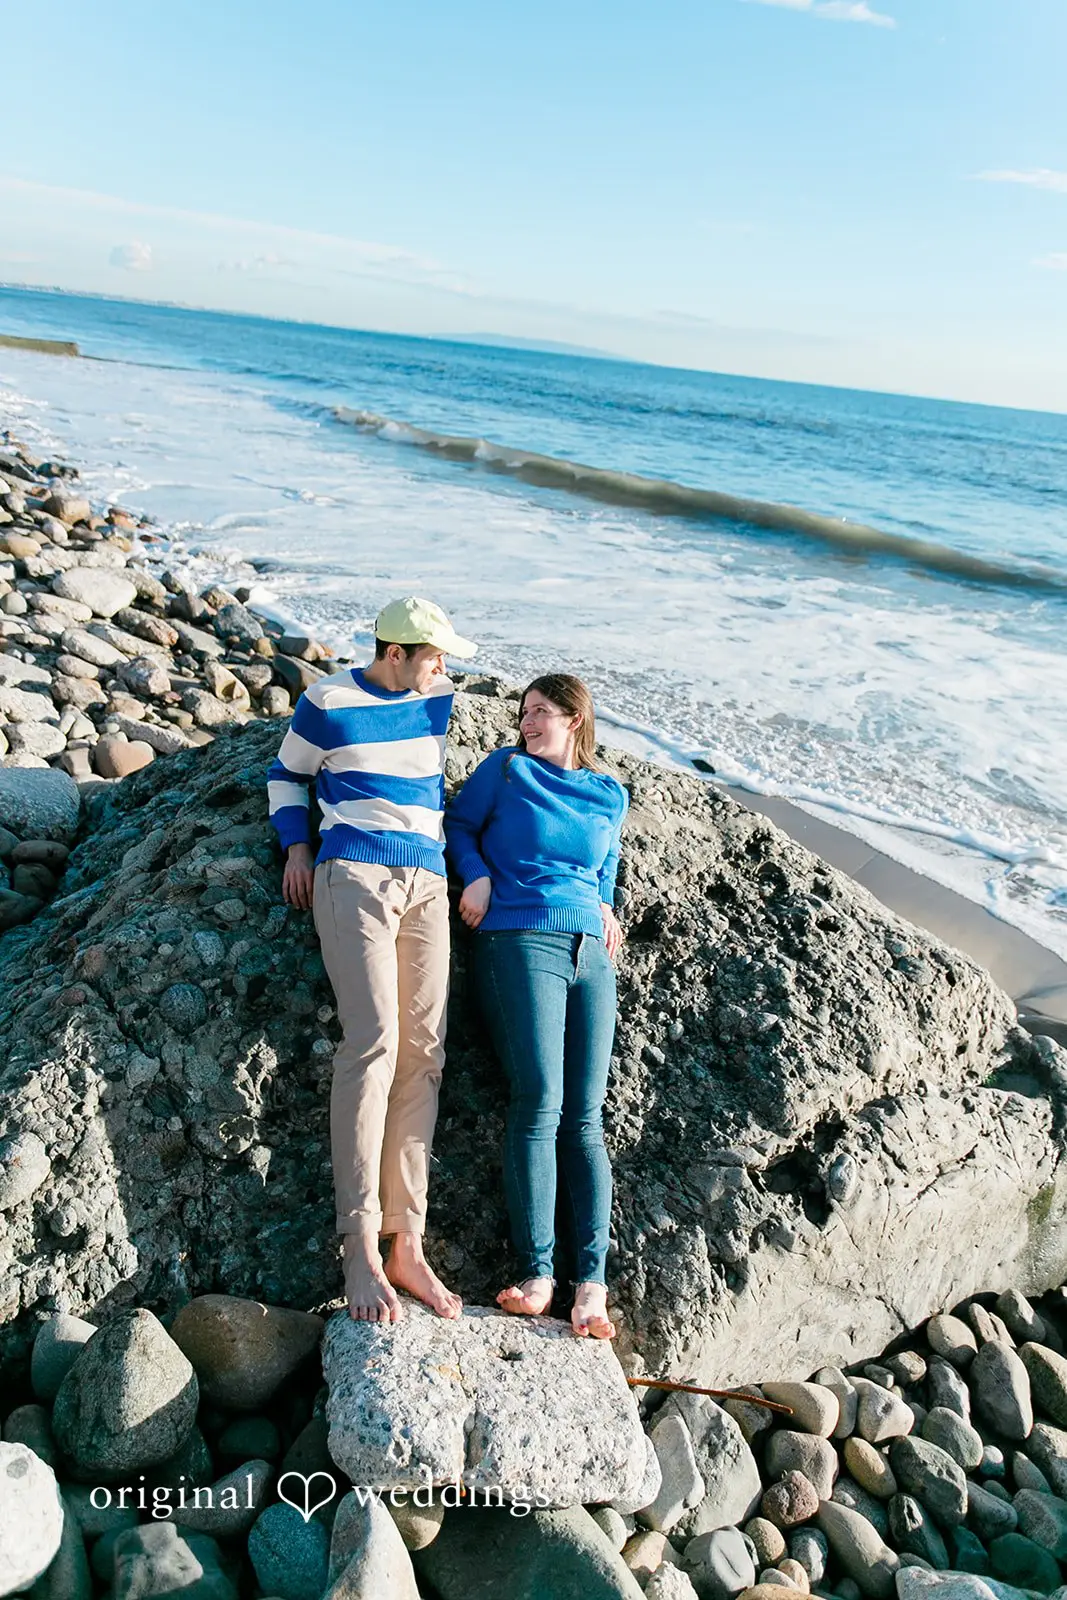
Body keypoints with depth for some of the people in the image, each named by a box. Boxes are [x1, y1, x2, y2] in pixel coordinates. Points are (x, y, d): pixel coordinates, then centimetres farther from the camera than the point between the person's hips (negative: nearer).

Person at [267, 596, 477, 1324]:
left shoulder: (438, 697, 14)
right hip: (354, 875, -4)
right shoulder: (328, 702, 2)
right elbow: (287, 774, 14)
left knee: (424, 1052, -5)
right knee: (373, 1040, -19)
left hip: (427, 881, 5)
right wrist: (297, 849, 2)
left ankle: (407, 1243, -1)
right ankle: (361, 1248, -14)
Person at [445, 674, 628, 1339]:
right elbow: (459, 823, 15)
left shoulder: (610, 795, 17)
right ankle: (537, 1272, -9)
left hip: (591, 953, 4)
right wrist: (478, 875, -2)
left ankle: (592, 1280, -4)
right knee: (539, 1102, -16)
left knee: (586, 1117, -3)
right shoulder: (504, 770, 8)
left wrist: (605, 905, 14)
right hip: (521, 944, -3)